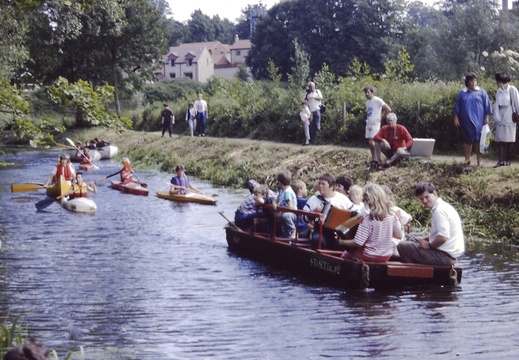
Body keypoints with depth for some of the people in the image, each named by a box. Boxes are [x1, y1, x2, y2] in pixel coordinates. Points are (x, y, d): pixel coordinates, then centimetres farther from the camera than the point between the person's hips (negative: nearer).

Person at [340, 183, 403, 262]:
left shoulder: (368, 219, -24)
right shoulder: (392, 215, -11)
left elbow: (357, 243, -22)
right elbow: (399, 235, 0)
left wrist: (341, 242, -7)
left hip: (370, 256, -5)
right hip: (386, 256, 5)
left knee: (345, 255, 20)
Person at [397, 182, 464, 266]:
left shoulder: (440, 210, -18)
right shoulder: (444, 207, 13)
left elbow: (443, 237, -28)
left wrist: (429, 245, -11)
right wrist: (425, 239, 12)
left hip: (444, 255, -10)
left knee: (402, 246, -9)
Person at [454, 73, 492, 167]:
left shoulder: (482, 93, 4)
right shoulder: (462, 94, 9)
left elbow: (487, 106, 4)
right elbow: (457, 106, 11)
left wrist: (486, 117, -2)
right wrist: (456, 118, 4)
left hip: (478, 121, -2)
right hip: (465, 121, 2)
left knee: (478, 140, -6)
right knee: (467, 140, 6)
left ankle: (480, 160, -3)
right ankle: (467, 159, 13)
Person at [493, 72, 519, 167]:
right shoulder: (498, 92, 9)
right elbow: (496, 106, 9)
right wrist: (495, 119, 4)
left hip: (510, 119, -4)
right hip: (500, 119, 4)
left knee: (509, 140, 1)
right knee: (500, 139, -3)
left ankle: (508, 160, 8)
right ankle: (501, 160, -4)